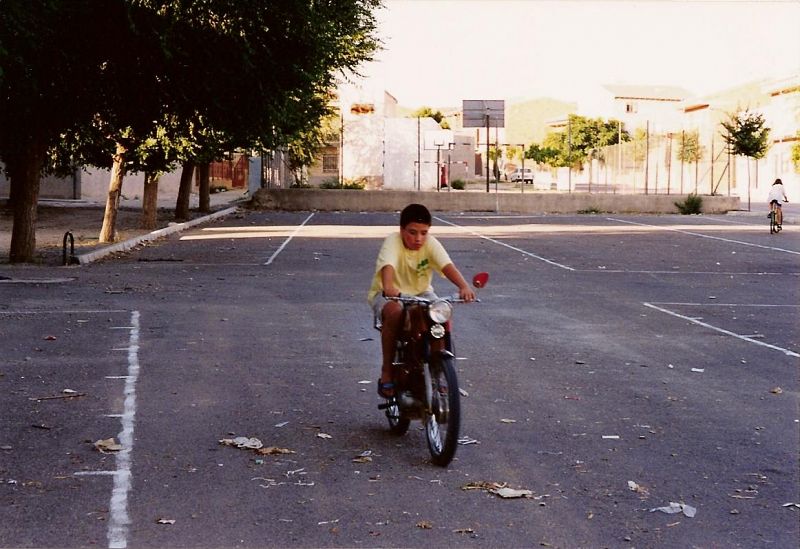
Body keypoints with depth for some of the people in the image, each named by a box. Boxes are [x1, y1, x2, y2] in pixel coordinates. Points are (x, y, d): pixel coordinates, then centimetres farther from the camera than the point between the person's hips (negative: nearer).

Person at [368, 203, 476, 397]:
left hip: (421, 293, 4)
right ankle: (387, 372, -23)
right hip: (388, 295, -3)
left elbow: (447, 266, -29)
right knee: (394, 313, -37)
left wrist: (464, 287, -48)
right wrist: (388, 287, -63)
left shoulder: (430, 244, -13)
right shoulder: (393, 242, -21)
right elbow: (388, 266, -41)